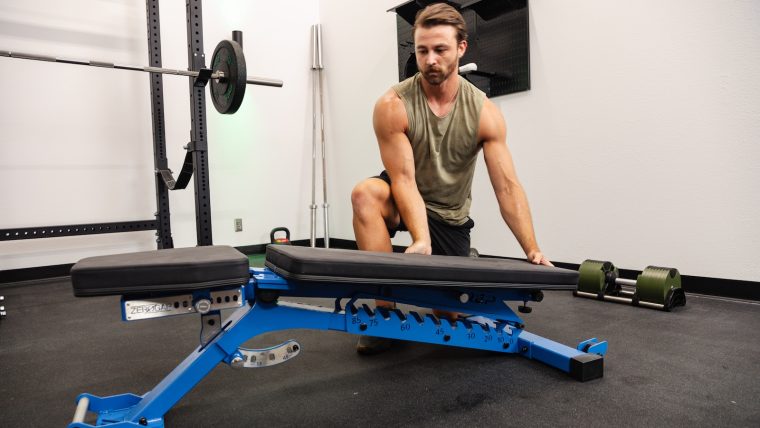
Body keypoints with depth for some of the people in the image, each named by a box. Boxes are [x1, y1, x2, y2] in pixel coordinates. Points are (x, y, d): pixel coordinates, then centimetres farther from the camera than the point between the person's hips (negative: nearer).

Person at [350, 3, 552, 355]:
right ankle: (386, 311, -24)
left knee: (447, 311, 0)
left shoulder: (484, 113, -15)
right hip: (403, 203, -1)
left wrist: (532, 250, -27)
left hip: (450, 216, 1)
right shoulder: (393, 106, -21)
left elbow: (507, 187, -17)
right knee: (365, 193, -36)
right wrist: (421, 240, -39)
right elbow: (404, 180, -25)